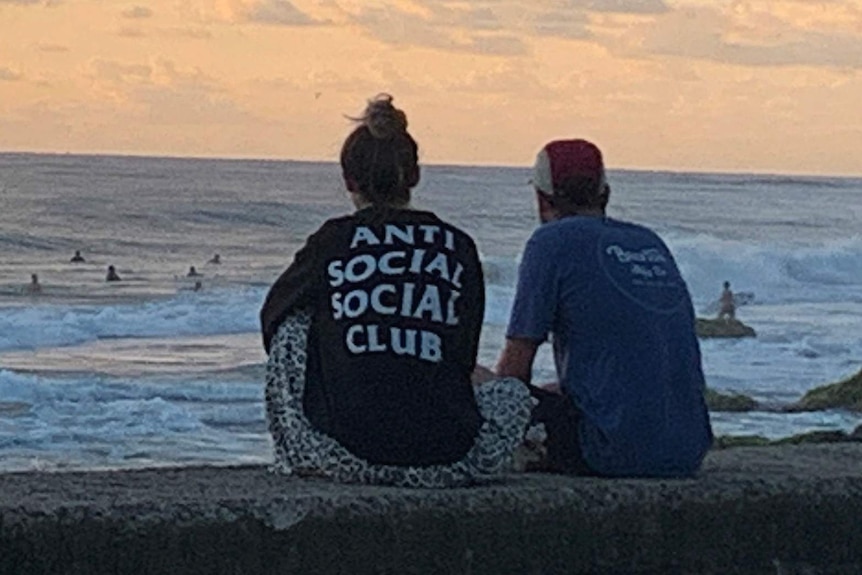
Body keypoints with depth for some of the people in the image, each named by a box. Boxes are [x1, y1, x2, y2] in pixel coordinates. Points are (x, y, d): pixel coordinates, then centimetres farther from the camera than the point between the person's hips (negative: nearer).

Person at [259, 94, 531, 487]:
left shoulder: (332, 241, 5)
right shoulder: (459, 247, 8)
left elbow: (274, 313, 23)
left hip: (347, 457, -1)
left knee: (291, 326, 23)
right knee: (513, 392, 32)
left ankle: (299, 458, 26)